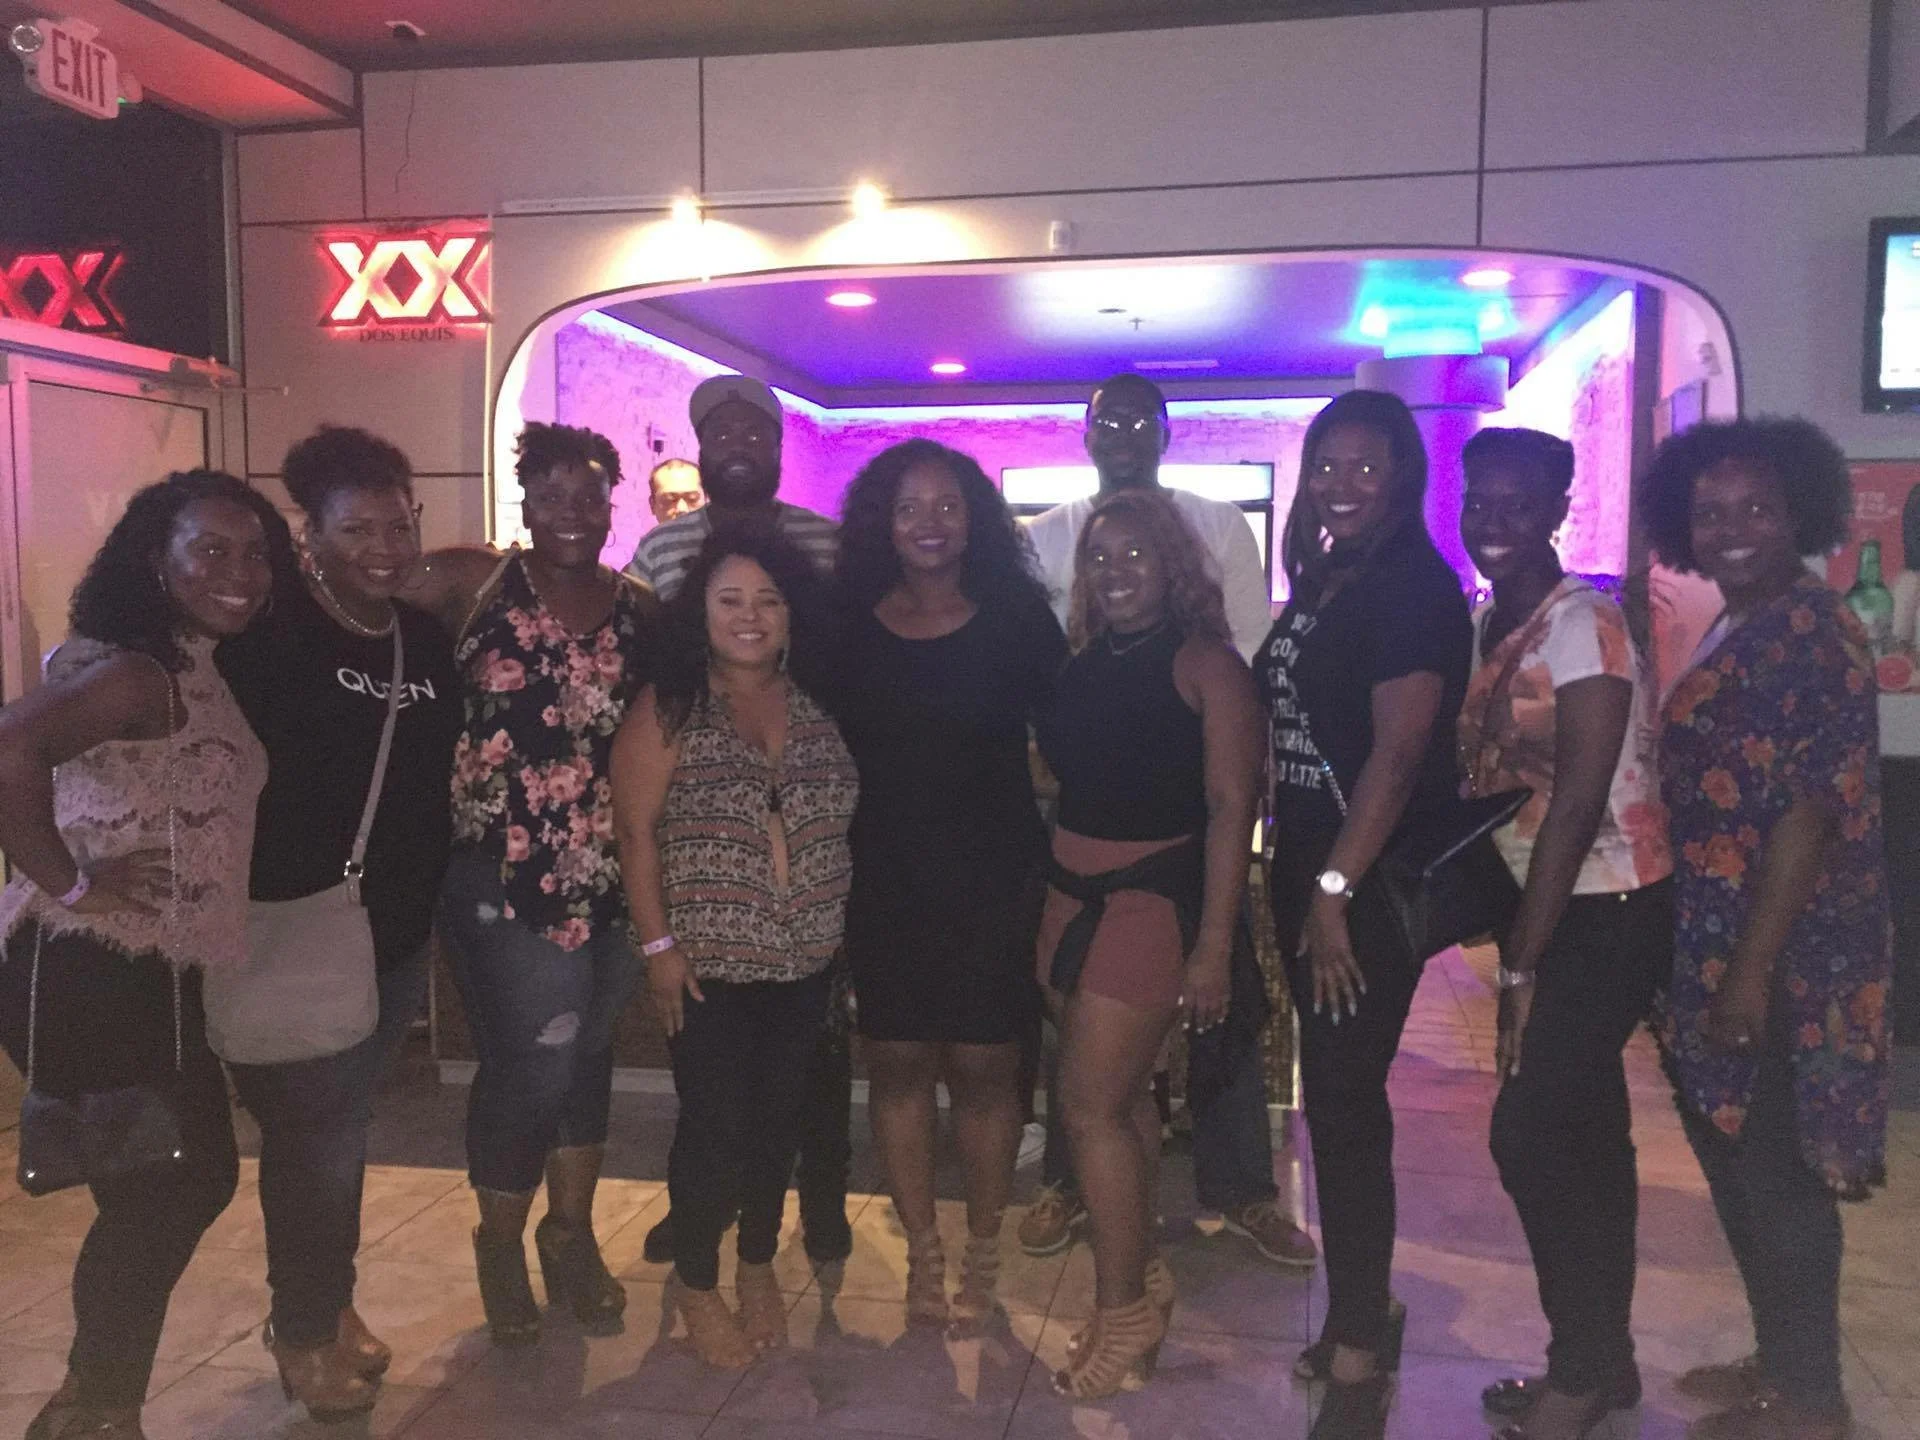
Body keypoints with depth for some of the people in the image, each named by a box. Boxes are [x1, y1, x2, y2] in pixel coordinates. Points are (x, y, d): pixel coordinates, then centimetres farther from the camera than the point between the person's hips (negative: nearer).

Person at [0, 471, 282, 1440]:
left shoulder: (202, 669, 11)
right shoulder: (134, 669, -20)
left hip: (149, 972, 10)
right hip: (86, 976, -10)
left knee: (195, 1175, 18)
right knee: (158, 1195, 3)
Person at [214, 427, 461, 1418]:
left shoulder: (427, 640, 4)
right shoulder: (269, 634, -14)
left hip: (397, 931, 6)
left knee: (342, 1126, 20)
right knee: (308, 1134, 6)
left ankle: (331, 1303, 39)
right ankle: (303, 1331, 28)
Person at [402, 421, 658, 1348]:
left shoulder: (640, 609, 5)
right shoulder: (476, 586, -5)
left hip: (611, 877, 4)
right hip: (503, 877, -4)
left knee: (588, 1054, 16)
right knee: (529, 1061, 2)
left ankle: (571, 1230, 36)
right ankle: (501, 1242, 29)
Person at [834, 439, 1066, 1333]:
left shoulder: (1016, 620, -3)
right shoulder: (851, 628, 3)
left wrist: (1059, 855, -6)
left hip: (992, 881, -2)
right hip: (883, 882, 2)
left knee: (982, 1066, 4)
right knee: (896, 1062, 7)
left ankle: (982, 1252, 23)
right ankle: (922, 1252, 24)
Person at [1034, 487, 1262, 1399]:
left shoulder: (1205, 664, -8)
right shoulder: (1079, 665, 8)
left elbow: (1231, 805, -13)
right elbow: (1060, 781, 10)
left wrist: (1214, 945, -17)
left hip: (1153, 900, -6)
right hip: (1072, 898, 6)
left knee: (1091, 1105, -6)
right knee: (1121, 1097, 14)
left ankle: (1123, 1313, 11)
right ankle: (1142, 1278, 30)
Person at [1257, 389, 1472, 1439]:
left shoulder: (1415, 588, -11)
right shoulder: (1319, 583, 13)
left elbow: (1399, 751, -19)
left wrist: (1337, 889, -21)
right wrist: (1299, 883, 9)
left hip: (1373, 880, -8)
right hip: (1307, 869, 8)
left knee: (1340, 1098, -4)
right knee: (1339, 1094, 15)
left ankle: (1357, 1352, 10)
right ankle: (1365, 1309, 31)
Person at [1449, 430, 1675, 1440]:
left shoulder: (1582, 622, -16)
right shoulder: (1486, 627, 8)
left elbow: (1579, 801, -21)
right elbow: (1487, 778, 8)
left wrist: (1522, 964, -19)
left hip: (1608, 913, -8)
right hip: (1544, 909, 8)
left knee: (1531, 1131, -6)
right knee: (1584, 1137, 15)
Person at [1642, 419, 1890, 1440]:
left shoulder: (1810, 633, -16)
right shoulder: (1744, 631, 13)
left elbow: (1809, 812, -21)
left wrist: (1751, 971, -23)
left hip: (1780, 966, -10)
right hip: (1728, 955, 10)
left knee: (1776, 1178, 2)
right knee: (1743, 1169, 18)